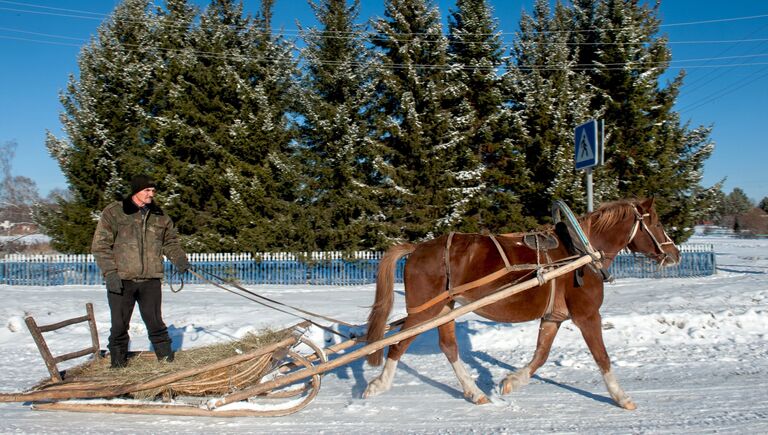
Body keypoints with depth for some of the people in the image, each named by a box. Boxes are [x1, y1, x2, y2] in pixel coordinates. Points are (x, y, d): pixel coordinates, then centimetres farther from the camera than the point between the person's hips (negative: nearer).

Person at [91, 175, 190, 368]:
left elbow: (170, 241, 21)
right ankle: (118, 363, 21)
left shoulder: (159, 216, 10)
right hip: (120, 280, -2)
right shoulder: (113, 212, -2)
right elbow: (100, 245, -4)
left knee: (155, 321, 9)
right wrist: (109, 272, -12)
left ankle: (166, 357, 20)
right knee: (119, 324, 6)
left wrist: (179, 259, 2)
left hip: (150, 280, 2)